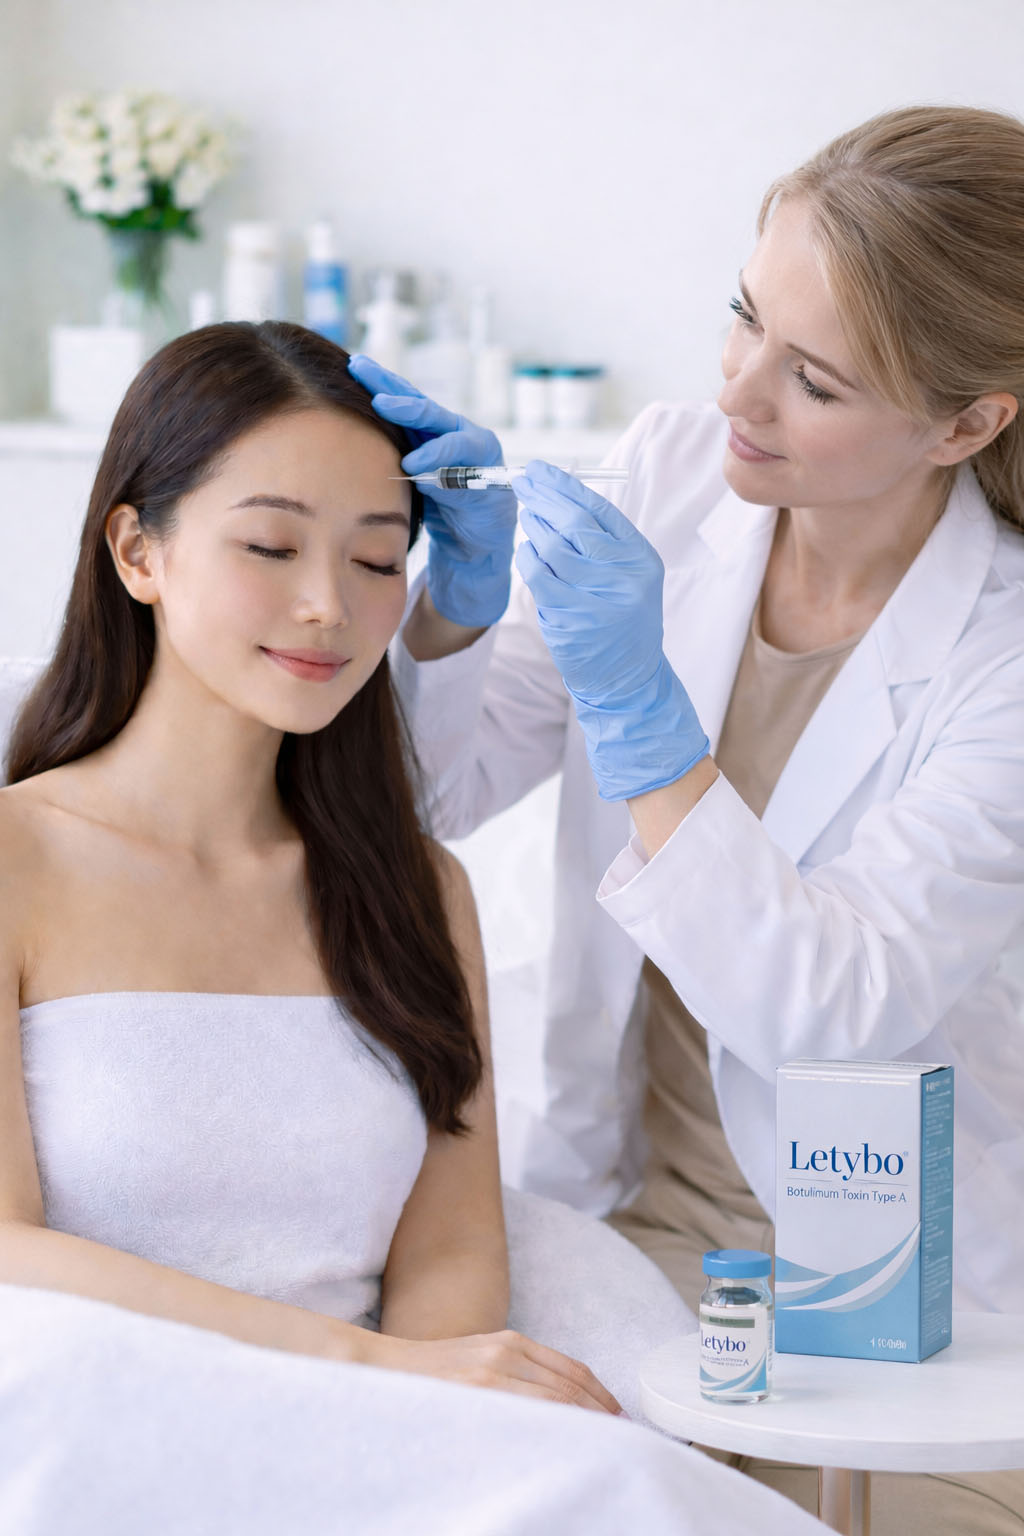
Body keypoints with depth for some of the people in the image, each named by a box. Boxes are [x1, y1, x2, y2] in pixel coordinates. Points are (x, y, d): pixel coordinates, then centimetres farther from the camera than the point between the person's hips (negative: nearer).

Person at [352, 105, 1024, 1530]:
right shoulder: (668, 476, -4)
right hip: (624, 1223, 3)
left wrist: (635, 707, -30)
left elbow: (830, 1009, -23)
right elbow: (439, 790, 2)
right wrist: (460, 599, -18)